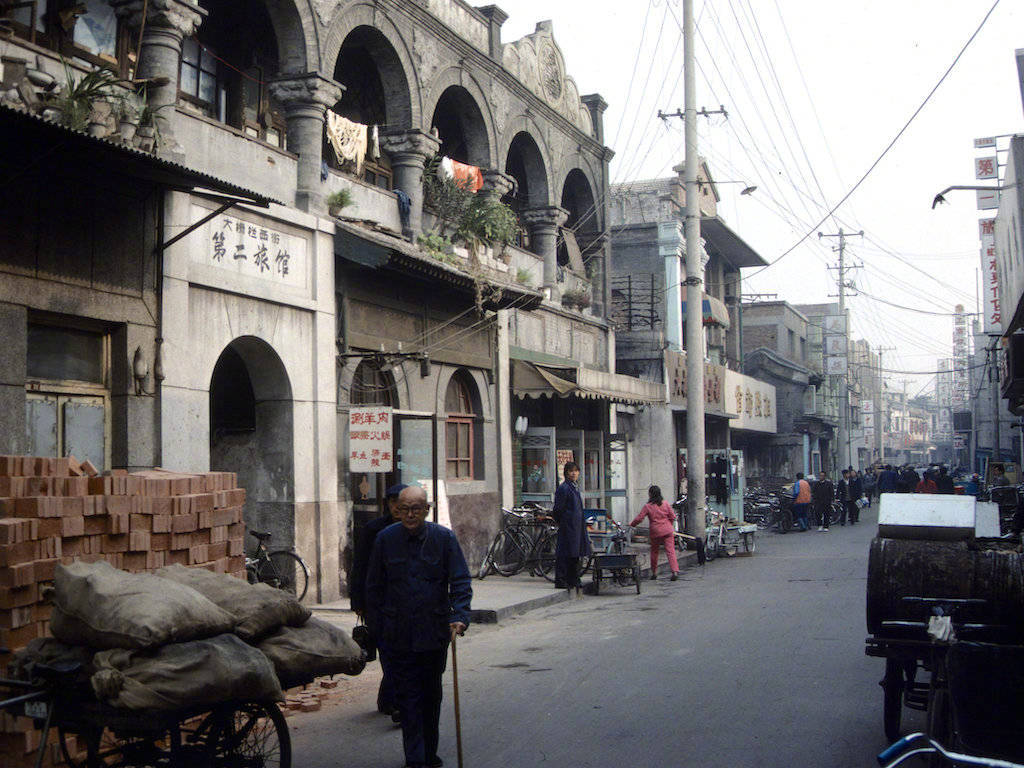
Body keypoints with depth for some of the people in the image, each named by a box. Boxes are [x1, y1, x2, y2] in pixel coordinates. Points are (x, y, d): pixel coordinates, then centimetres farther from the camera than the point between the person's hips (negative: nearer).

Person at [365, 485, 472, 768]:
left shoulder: (444, 538, -3)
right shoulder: (385, 539, 0)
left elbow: (461, 582, -4)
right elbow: (374, 586, 7)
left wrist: (459, 616, -19)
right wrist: (376, 628, 4)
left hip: (434, 632, 1)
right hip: (397, 635, 0)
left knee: (431, 693, 13)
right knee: (407, 695, -2)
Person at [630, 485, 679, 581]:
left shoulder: (648, 506, -6)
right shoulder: (665, 503, 2)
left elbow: (639, 518, -3)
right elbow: (673, 516, 6)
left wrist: (632, 525, 14)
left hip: (656, 532, -2)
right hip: (668, 531, 2)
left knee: (654, 551, 15)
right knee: (670, 551, -2)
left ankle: (654, 572, 19)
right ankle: (675, 571, -16)